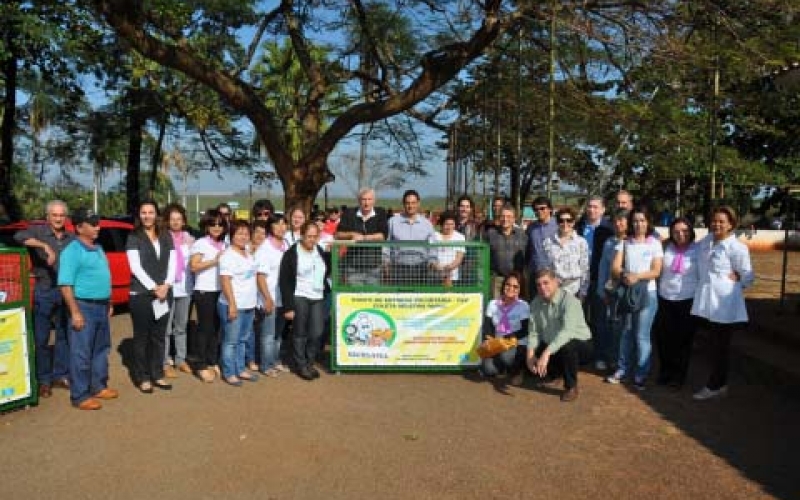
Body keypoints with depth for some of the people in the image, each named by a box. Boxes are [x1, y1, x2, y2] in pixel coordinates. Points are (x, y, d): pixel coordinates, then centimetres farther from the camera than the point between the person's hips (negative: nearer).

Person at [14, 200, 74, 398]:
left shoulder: (72, 238, 7)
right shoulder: (38, 231, -3)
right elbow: (19, 236, -24)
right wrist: (43, 245, -34)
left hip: (66, 292, 4)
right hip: (44, 292, -3)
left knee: (64, 335, 12)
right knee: (41, 338, 3)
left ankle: (61, 375, 24)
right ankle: (44, 380, 14)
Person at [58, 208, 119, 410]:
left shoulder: (98, 249, 14)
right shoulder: (72, 251, -13)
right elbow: (65, 284, -18)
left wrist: (109, 303, 20)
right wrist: (75, 312, -21)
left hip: (101, 306, 9)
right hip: (84, 307, -9)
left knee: (101, 349, 16)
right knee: (81, 354, -2)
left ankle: (98, 387, 28)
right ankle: (80, 396, 6)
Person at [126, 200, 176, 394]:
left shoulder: (166, 237, 11)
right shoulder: (133, 238, -2)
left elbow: (172, 264, 5)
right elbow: (136, 268, -10)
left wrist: (165, 286, -9)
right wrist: (154, 288, -15)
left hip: (164, 294, 4)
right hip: (141, 294, -4)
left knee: (159, 336, 9)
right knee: (141, 337, 3)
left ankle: (157, 374, 19)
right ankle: (142, 378, 11)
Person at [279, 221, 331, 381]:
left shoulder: (320, 251, 10)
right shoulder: (291, 254, -7)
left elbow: (326, 272, 23)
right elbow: (284, 281, -8)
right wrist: (288, 307, -12)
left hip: (318, 298, 5)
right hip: (299, 298, -5)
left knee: (317, 333, 3)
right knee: (300, 334, 2)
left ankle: (309, 363, 22)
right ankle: (300, 365, 17)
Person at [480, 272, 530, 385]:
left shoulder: (523, 306, -6)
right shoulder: (493, 304, 4)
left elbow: (525, 331, -12)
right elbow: (487, 326, 2)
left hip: (518, 345, -3)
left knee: (506, 356, -37)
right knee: (488, 370, -23)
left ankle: (517, 371, 0)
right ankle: (504, 366, 15)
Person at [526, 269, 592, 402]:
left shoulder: (569, 301, -25)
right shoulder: (536, 303, -6)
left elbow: (567, 331, -38)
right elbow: (533, 332, -6)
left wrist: (547, 353, -47)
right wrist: (530, 354, -23)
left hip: (578, 343, -6)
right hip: (549, 344, 6)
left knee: (566, 347, -37)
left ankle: (571, 387, -11)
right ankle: (561, 370, 27)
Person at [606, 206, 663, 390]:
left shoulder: (654, 243, 2)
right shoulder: (624, 243, 7)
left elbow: (656, 271, -6)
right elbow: (615, 268, -1)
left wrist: (637, 276, -21)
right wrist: (624, 275, -21)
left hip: (647, 293, -2)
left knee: (641, 335, -2)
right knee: (625, 333, 10)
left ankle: (641, 375, 7)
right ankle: (622, 369, 21)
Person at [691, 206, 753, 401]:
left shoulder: (737, 248, -12)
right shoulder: (706, 241, 6)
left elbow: (747, 278, -4)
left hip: (725, 305, -6)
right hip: (707, 302, 6)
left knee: (720, 346, 5)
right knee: (715, 344, 17)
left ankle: (715, 386, 18)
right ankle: (719, 383, 29)